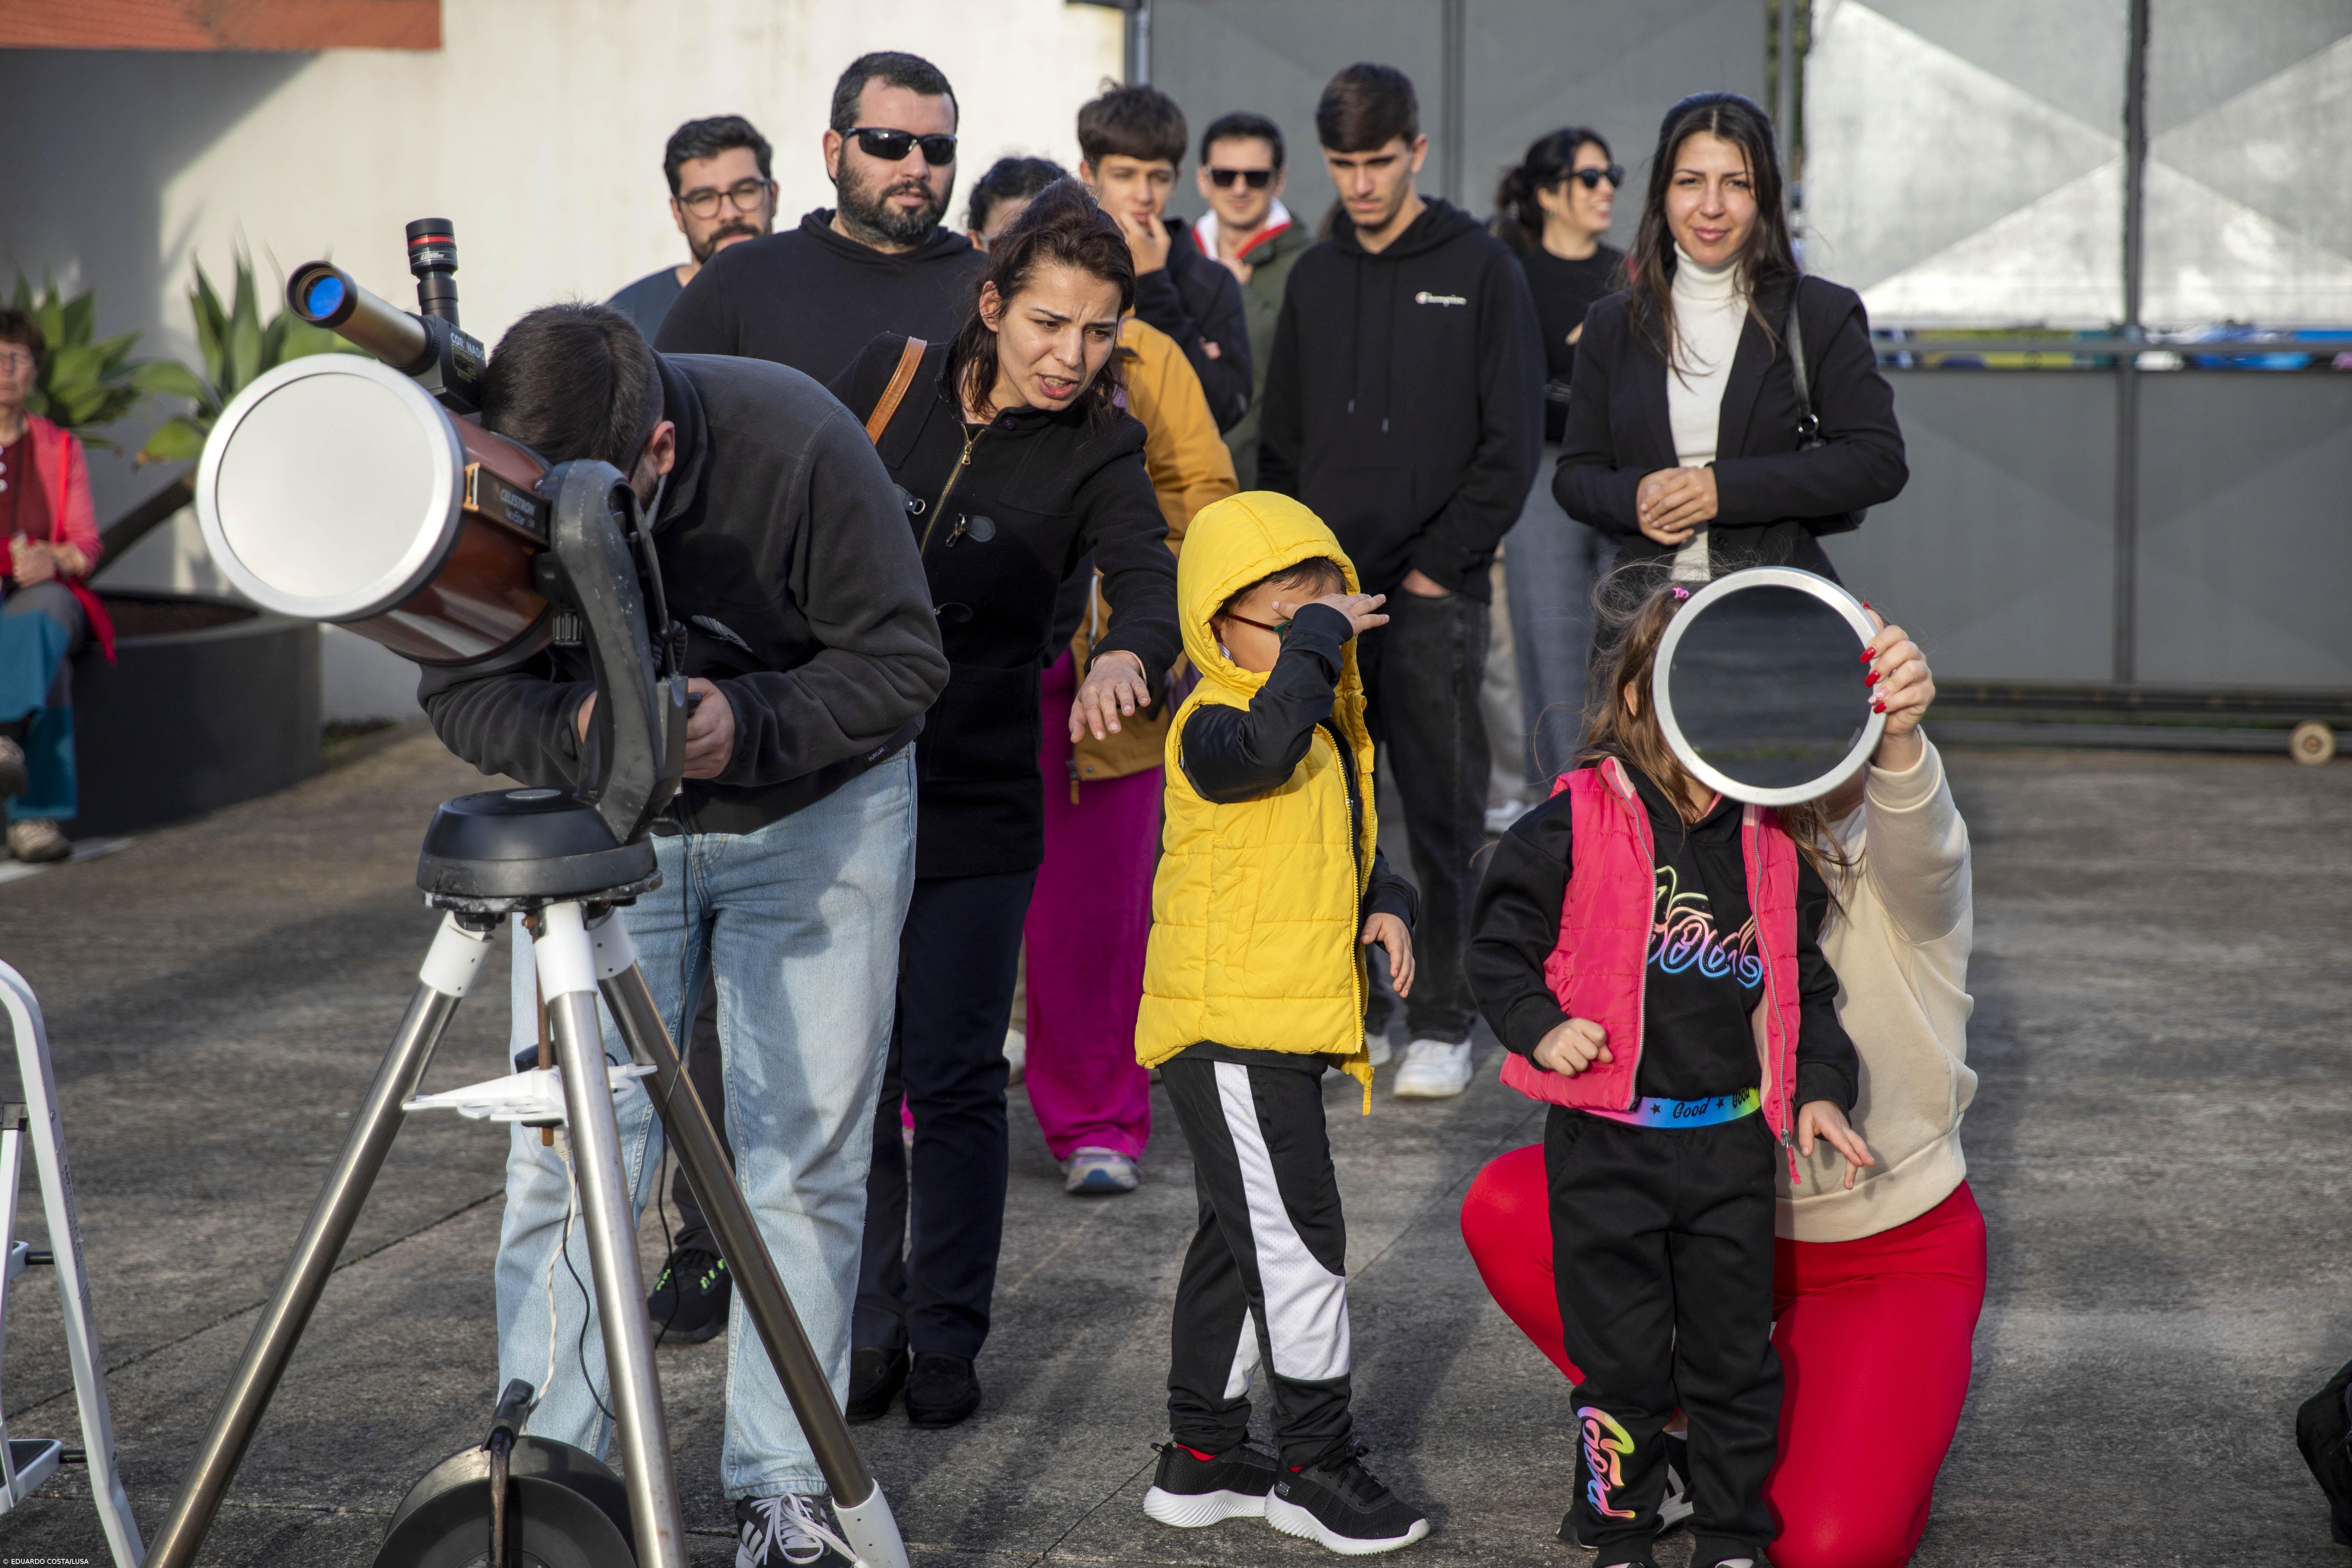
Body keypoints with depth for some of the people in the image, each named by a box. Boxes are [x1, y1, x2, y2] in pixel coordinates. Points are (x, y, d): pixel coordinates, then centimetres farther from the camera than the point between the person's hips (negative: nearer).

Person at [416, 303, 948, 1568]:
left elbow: (901, 663, -21)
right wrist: (572, 729, -33)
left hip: (817, 812, -2)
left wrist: (747, 725, -36)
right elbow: (459, 690, -12)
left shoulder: (796, 445, -30)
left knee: (803, 1157, 0)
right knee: (568, 1153, -4)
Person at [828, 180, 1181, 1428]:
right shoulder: (891, 380, -2)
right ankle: (866, 1328, 20)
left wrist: (1126, 656, -47)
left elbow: (1150, 577, -26)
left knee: (952, 1080, 1)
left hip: (975, 808, -2)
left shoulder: (1098, 454, -7)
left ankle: (947, 1338, 16)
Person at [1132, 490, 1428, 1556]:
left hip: (1284, 1027, 10)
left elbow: (1346, 844, 25)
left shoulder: (1327, 727, 14)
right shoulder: (1213, 727, -15)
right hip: (1228, 1028, -10)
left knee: (1241, 1241, 16)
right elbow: (1266, 747, -39)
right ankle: (1317, 1466, 3)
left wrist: (1383, 905, 5)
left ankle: (1202, 1455, 27)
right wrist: (1315, 639, -29)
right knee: (1300, 1241, -7)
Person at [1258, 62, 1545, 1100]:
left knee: (1442, 819, -2)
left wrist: (1438, 566, -10)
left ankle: (1444, 1024, 5)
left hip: (1434, 596, -4)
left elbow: (1512, 442, -4)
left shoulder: (1481, 272, -1)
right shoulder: (1314, 279, 13)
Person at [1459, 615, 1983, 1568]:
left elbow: (1916, 843, -43)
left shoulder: (1899, 868, -17)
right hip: (1739, 1213, 4)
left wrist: (1900, 740, -65)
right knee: (1505, 1207, -19)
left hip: (1896, 1250, -4)